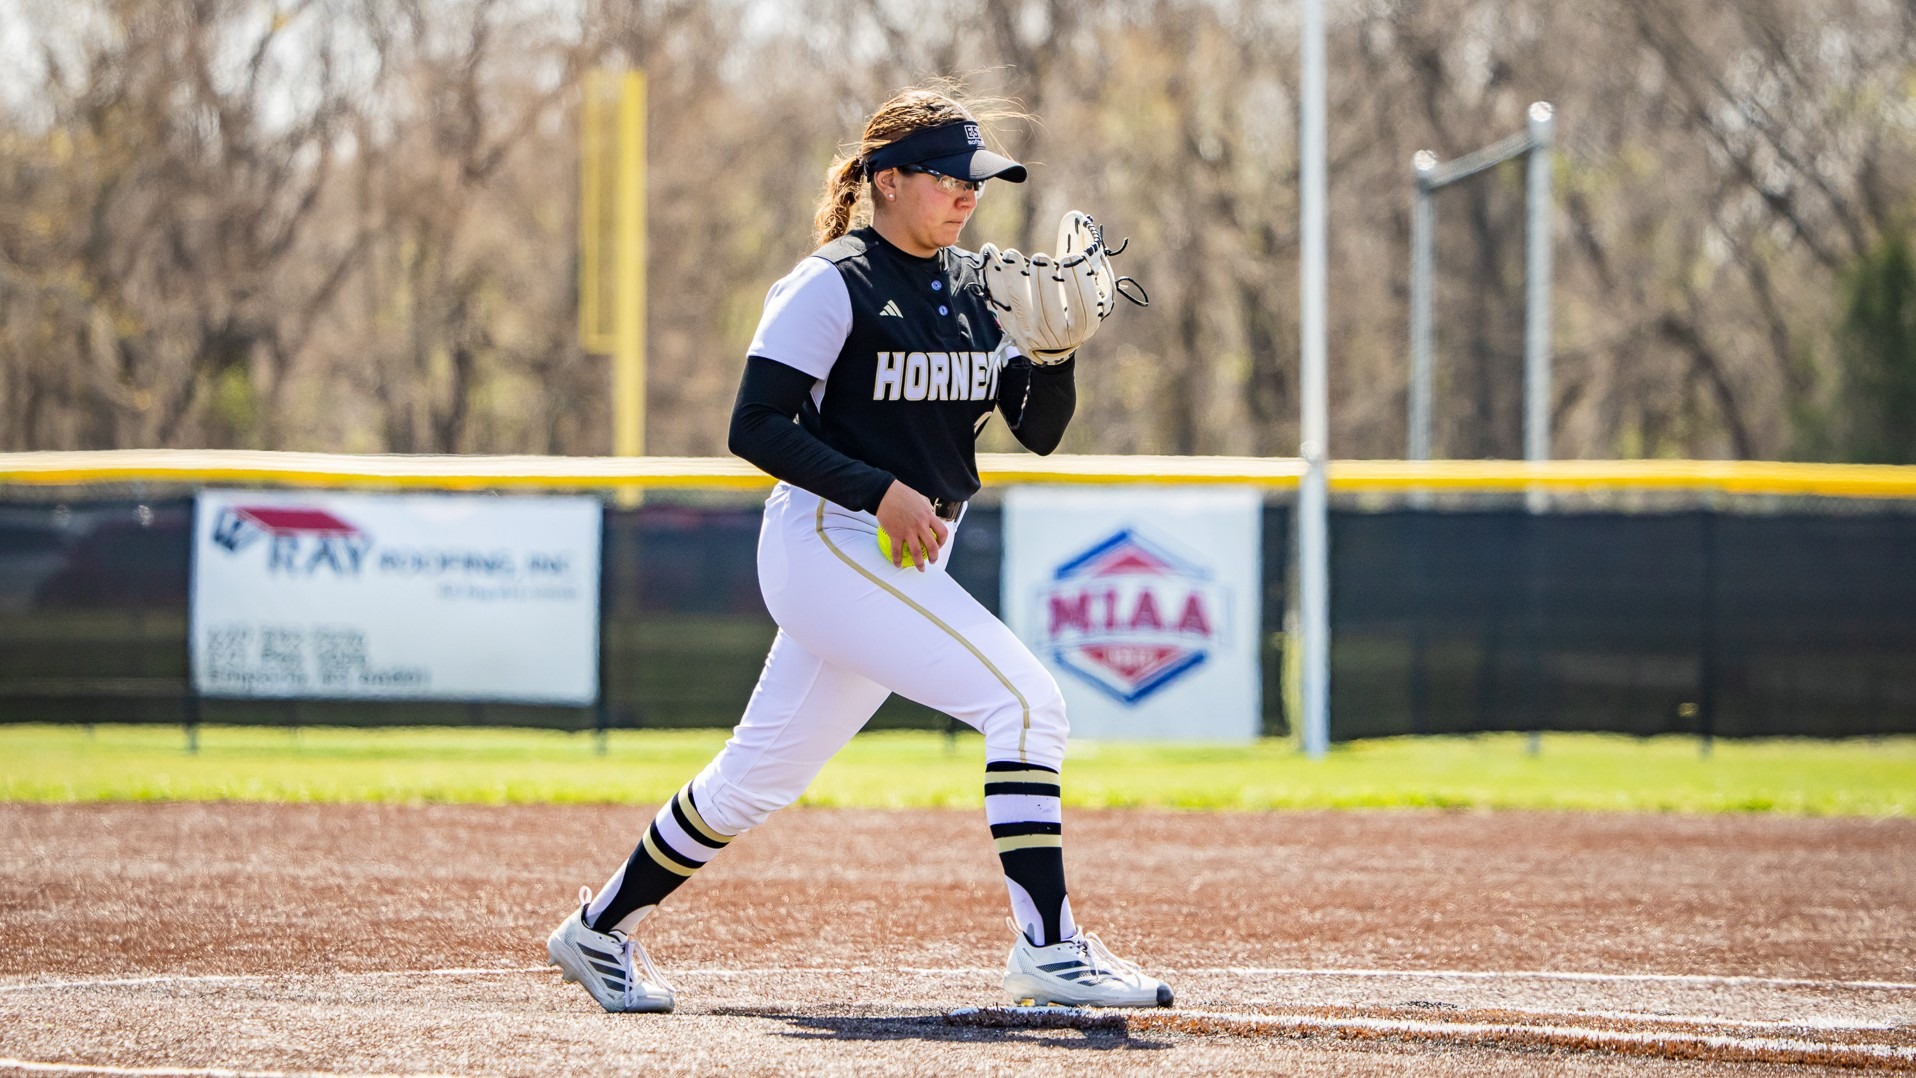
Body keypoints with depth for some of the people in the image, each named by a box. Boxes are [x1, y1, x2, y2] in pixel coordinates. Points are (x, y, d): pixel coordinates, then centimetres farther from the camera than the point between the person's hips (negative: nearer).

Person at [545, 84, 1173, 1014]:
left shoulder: (977, 289, 11)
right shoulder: (833, 285, -10)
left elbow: (1039, 430, 9)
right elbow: (756, 427, -15)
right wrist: (878, 490, -23)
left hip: (912, 556, 8)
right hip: (830, 545, -8)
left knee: (763, 773, 13)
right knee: (1023, 697, -20)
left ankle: (600, 931, 28)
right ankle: (1047, 949, -20)